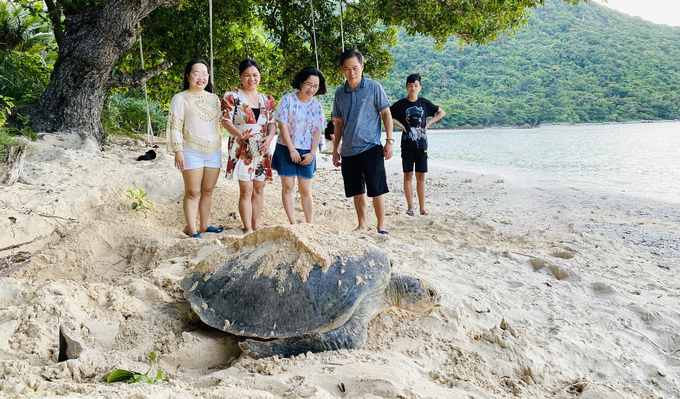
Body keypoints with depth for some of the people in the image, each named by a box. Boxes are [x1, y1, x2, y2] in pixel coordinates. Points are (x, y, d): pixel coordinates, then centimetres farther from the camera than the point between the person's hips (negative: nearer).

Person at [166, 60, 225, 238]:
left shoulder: (214, 98, 14)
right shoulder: (180, 99, -2)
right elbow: (175, 126, -6)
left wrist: (219, 146, 17)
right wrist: (178, 151, -12)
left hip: (214, 152, 5)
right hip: (192, 153, -5)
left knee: (208, 191, 9)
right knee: (193, 192, -3)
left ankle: (204, 225, 19)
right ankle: (192, 231, 1)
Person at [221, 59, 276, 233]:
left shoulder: (267, 100, 12)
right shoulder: (231, 97, -1)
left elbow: (272, 122, 13)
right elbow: (226, 121, -6)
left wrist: (269, 137, -7)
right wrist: (240, 134, -22)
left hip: (262, 150, 5)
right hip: (241, 149, -5)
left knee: (259, 188, 8)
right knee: (246, 190, -6)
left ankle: (256, 226, 17)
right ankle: (248, 229, 0)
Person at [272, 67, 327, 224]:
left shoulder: (317, 106, 5)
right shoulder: (288, 99, -5)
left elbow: (317, 131, 5)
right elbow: (282, 124, -9)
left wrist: (312, 153, -6)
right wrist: (292, 149, -12)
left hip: (307, 153, 2)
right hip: (286, 150, -2)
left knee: (306, 191, 5)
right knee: (287, 187, 0)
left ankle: (310, 225, 10)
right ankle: (293, 224, 6)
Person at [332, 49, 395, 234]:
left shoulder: (373, 87, -1)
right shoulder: (340, 93, 11)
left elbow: (386, 114, 0)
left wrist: (389, 140, -7)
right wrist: (335, 149, 14)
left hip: (371, 148, -4)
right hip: (348, 151, 4)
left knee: (376, 190, -4)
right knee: (357, 191, 10)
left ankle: (381, 226, 8)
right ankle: (362, 224, 23)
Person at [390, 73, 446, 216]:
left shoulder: (424, 103, 5)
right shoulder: (401, 104, 0)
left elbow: (441, 112, 15)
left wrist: (428, 123, 3)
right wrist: (399, 124, -5)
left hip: (421, 144, 1)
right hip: (407, 144, -1)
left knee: (421, 176, 3)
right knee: (408, 175, 0)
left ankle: (422, 208, 8)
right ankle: (410, 207, 7)